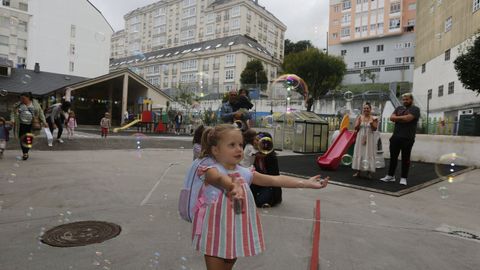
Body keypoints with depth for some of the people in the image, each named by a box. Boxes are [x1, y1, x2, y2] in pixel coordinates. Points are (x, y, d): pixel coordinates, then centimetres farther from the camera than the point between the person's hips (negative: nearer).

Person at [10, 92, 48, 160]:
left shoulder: (35, 104, 3)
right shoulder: (18, 105, 7)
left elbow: (40, 113, 4)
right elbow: (13, 113, 7)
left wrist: (44, 122, -1)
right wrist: (12, 120, -11)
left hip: (31, 125, -1)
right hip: (21, 125, 2)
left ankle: (26, 152, 12)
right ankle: (25, 153, 11)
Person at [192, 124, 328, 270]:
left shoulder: (244, 173, 1)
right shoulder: (212, 170, -16)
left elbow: (275, 180, 0)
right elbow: (220, 178, -40)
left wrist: (306, 183, -5)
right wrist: (233, 186, -64)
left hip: (236, 233, 5)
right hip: (216, 233, -5)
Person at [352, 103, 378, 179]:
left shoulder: (374, 118, -1)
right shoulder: (359, 117, 4)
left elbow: (375, 128, -8)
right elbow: (355, 128, -1)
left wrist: (372, 123, -25)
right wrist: (359, 122, -16)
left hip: (369, 139, -2)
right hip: (360, 138, 2)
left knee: (369, 154, -2)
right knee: (359, 153, 3)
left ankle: (369, 172, 3)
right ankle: (358, 171, 8)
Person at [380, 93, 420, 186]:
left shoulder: (415, 109, -1)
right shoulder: (399, 108, 17)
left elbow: (408, 118, -18)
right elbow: (391, 118, 3)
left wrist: (398, 118, -3)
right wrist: (403, 118, -10)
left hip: (407, 139, -5)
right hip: (395, 137, 5)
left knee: (405, 158, 1)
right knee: (393, 157, 9)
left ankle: (403, 178, 9)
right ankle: (390, 175, 19)